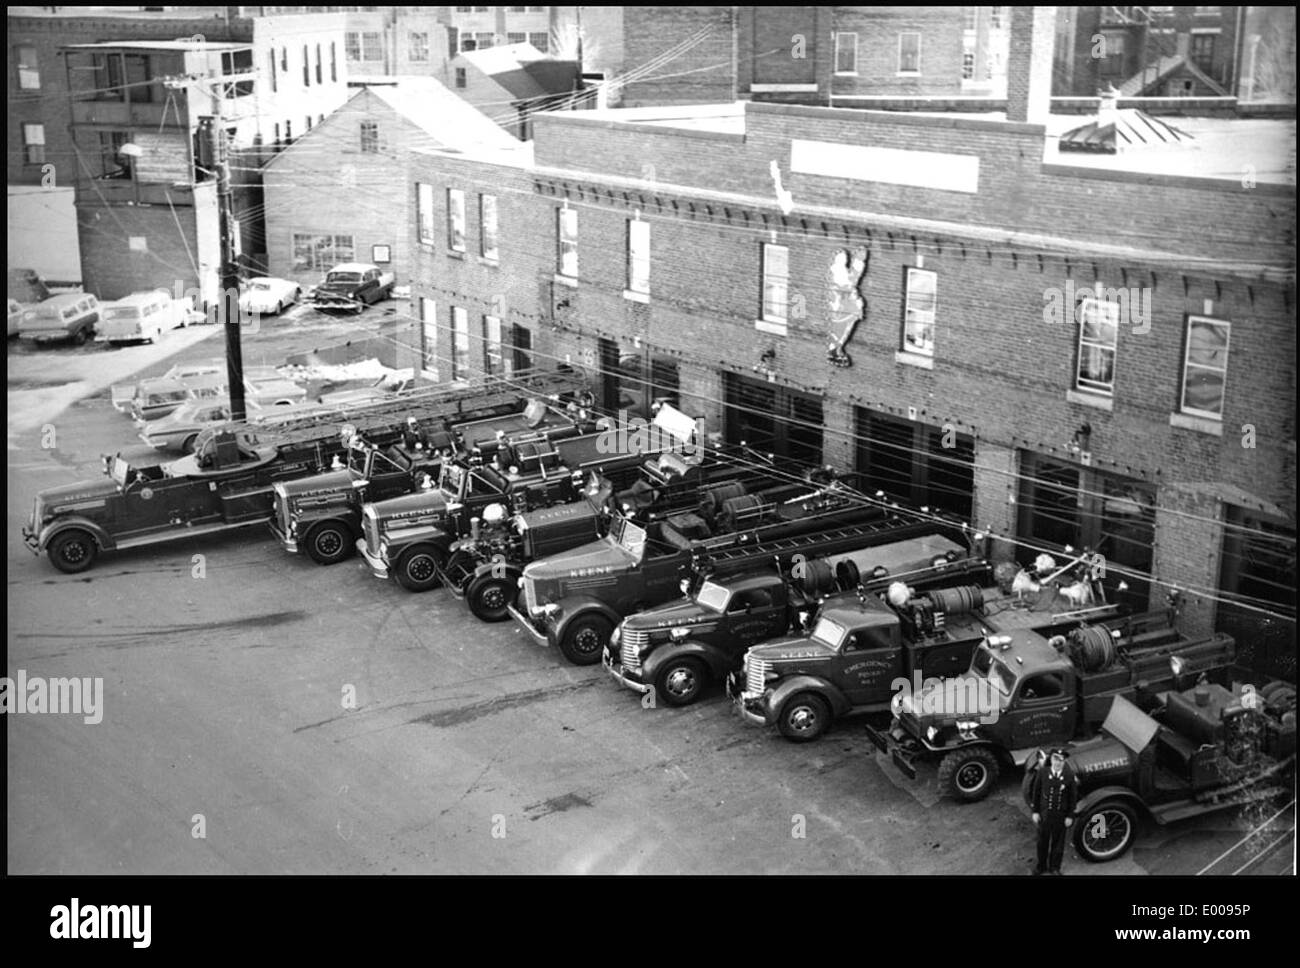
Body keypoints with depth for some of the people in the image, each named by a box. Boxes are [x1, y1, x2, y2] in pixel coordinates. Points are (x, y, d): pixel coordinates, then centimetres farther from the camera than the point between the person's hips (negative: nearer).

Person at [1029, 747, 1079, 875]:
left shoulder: (1070, 776, -14)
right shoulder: (1042, 772, -12)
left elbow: (1073, 797, -6)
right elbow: (1036, 792, -3)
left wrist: (1070, 816, -5)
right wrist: (1035, 811, -2)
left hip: (1061, 815, -1)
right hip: (1044, 813, 1)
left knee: (1058, 841, 15)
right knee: (1043, 840, 17)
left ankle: (1055, 868, 34)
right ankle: (1042, 866, 37)